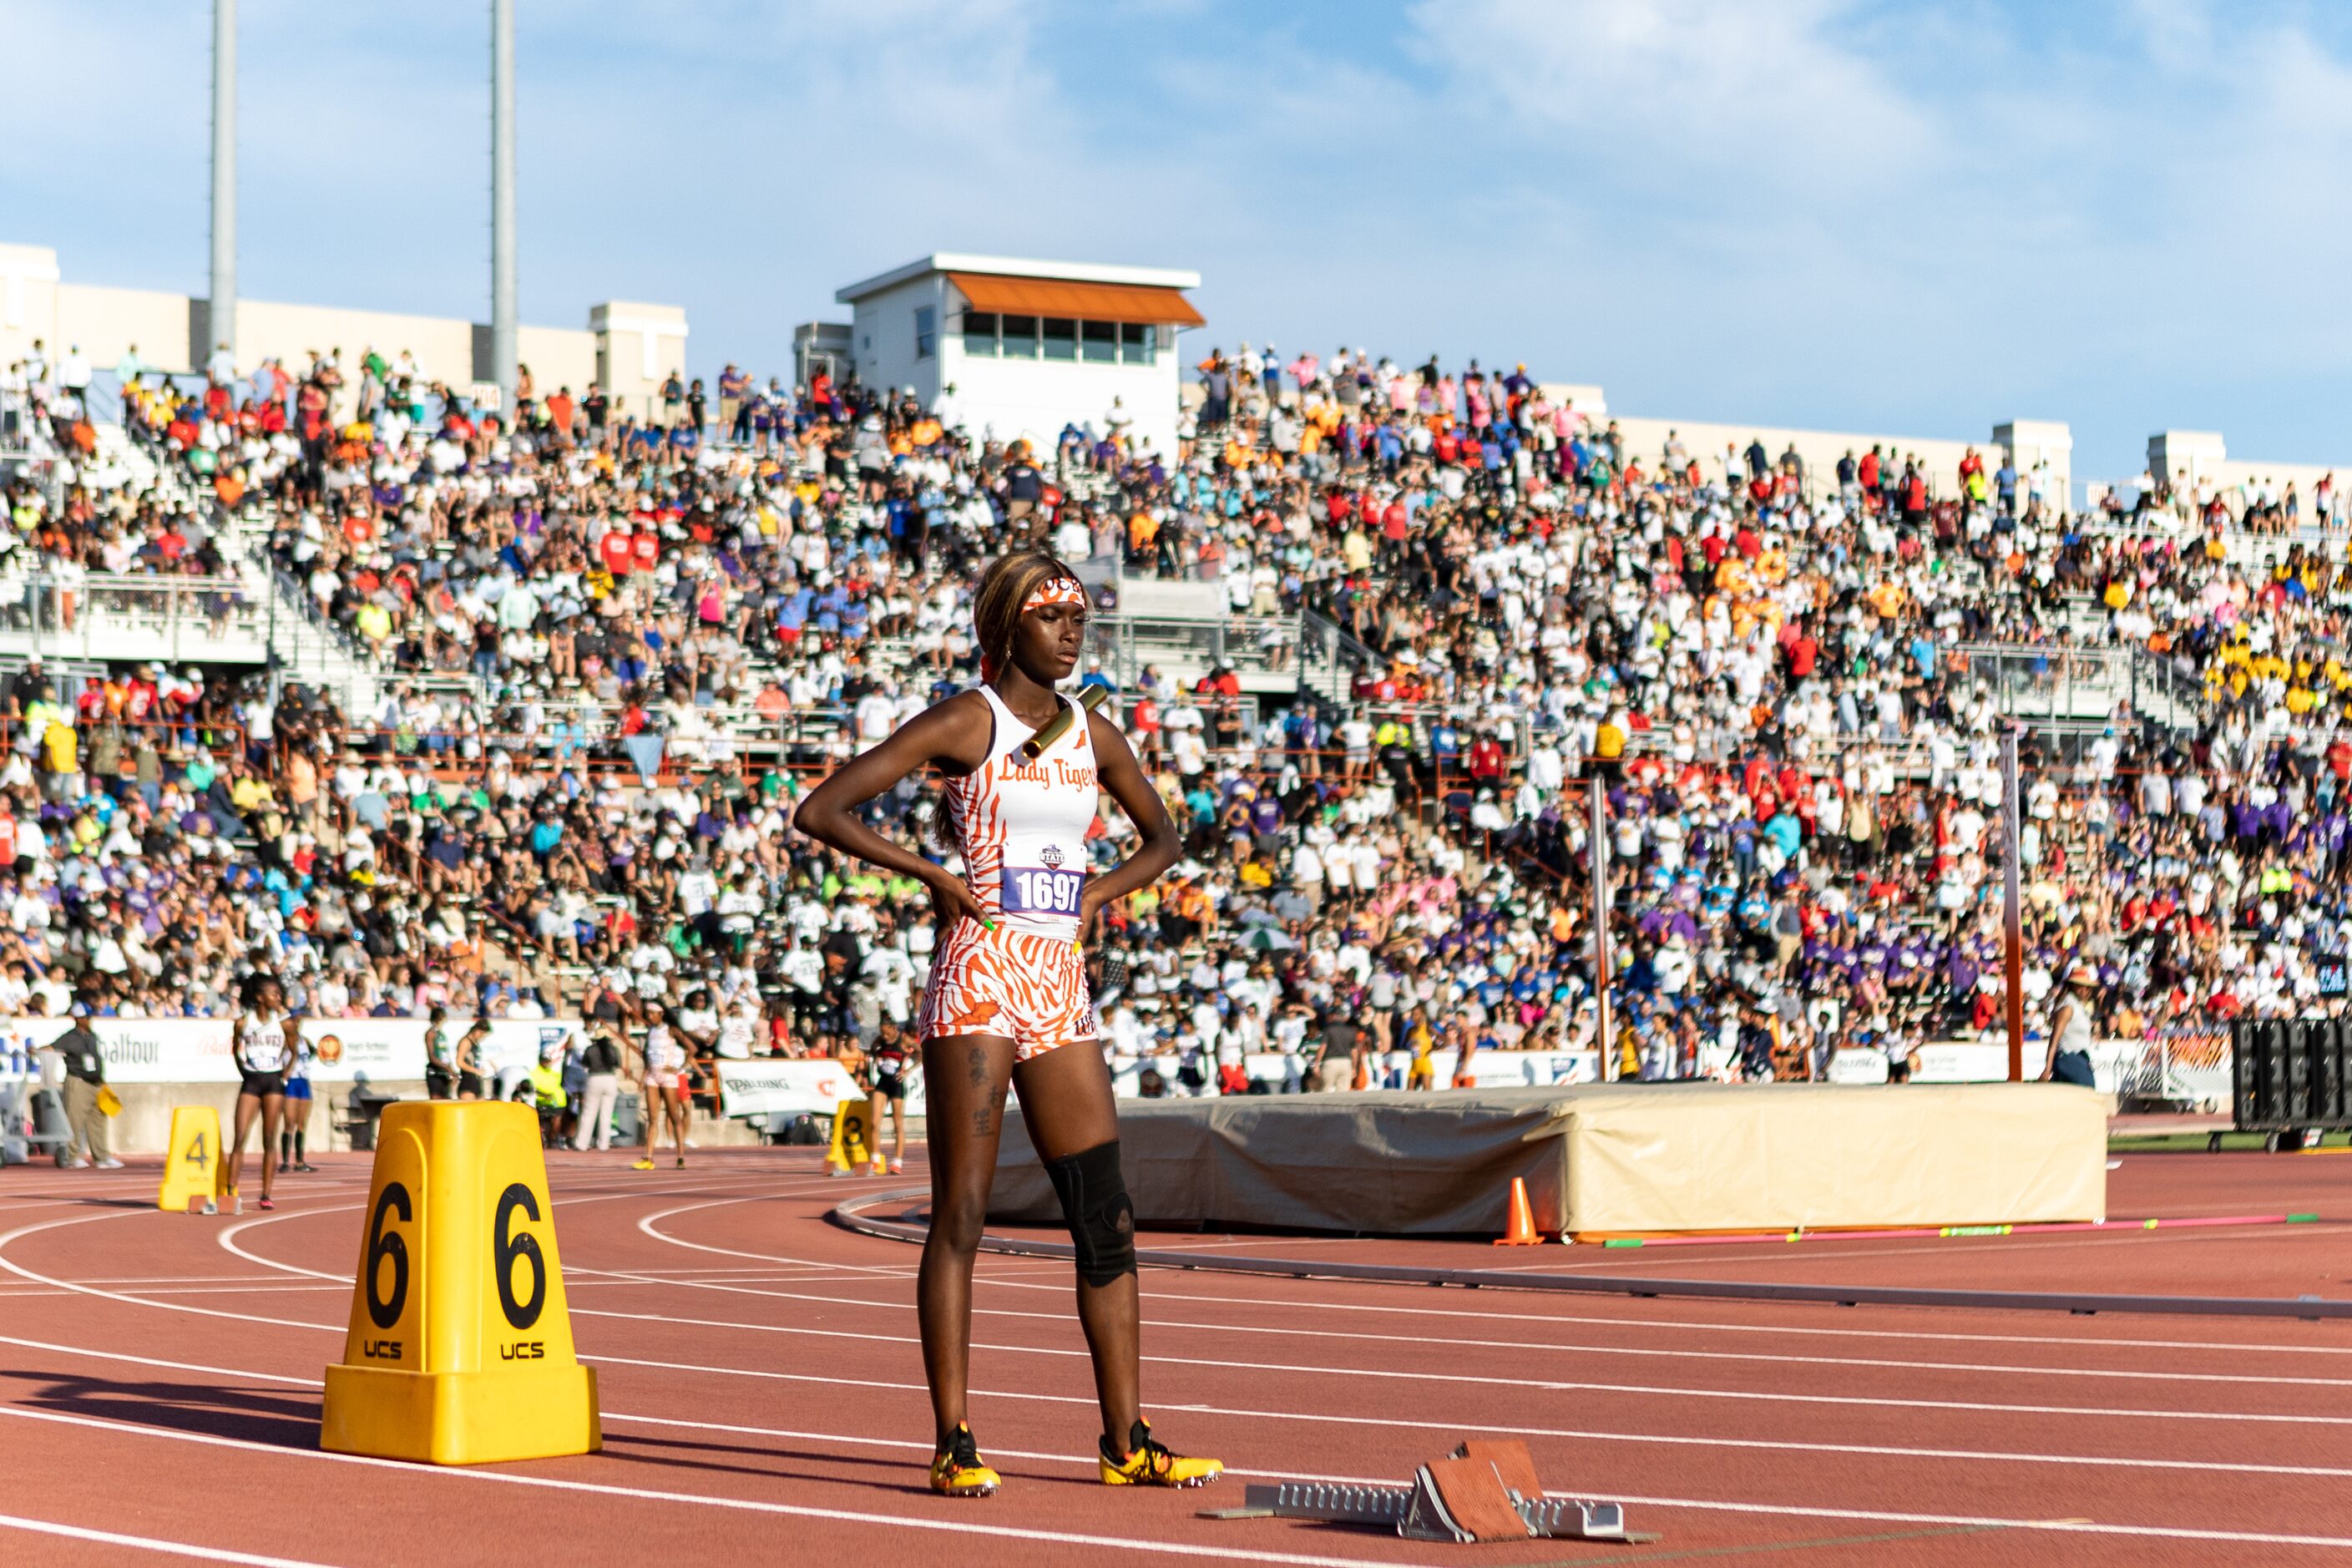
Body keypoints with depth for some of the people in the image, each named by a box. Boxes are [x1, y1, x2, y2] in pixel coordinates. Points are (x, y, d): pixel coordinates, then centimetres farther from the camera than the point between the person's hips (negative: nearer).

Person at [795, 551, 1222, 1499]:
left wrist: (1096, 895, 10)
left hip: (1061, 992, 6)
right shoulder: (966, 722, -5)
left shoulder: (1092, 736, 12)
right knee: (961, 1212, -5)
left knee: (1107, 1219, 4)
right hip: (979, 982, -6)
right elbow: (820, 813, -9)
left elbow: (1162, 836, 28)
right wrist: (932, 875, -11)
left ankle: (1127, 1442, 11)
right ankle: (954, 1445, -2)